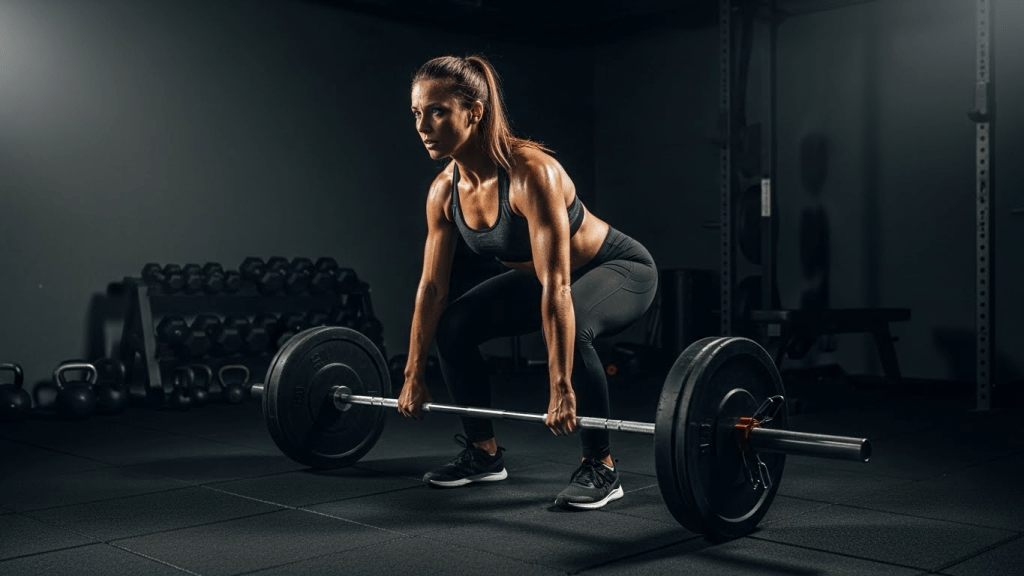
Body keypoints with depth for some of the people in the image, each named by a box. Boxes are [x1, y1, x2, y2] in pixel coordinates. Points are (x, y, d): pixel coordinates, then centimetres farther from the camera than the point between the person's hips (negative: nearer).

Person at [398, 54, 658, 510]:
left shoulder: (530, 172, -35)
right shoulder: (445, 190, -13)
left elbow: (557, 287, -39)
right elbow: (432, 287, -6)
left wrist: (562, 390, -41)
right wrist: (413, 376, -3)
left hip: (620, 269, -7)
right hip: (539, 276, 7)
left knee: (571, 329, -37)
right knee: (453, 326, -5)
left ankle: (600, 467, -17)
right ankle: (483, 452, 12)